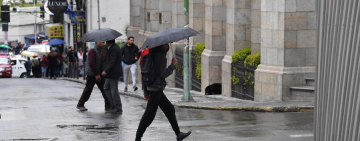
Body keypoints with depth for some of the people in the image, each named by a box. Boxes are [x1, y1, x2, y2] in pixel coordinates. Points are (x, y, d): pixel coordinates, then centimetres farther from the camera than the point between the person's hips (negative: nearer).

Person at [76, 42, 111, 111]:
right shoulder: (93, 51, -14)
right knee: (88, 90, 0)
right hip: (92, 74, -8)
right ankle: (80, 105, 15)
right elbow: (92, 64, -20)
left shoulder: (101, 51, 13)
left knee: (104, 90, 1)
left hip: (99, 74, 8)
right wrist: (96, 74, -20)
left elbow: (102, 63, 12)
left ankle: (108, 106, 1)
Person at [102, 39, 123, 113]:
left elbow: (112, 61, -23)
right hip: (111, 74, 11)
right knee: (106, 88, 16)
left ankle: (118, 108, 1)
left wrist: (106, 71, -25)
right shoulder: (113, 48, 16)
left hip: (113, 73, -11)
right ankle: (113, 105, 18)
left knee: (114, 90, -5)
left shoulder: (114, 49, -17)